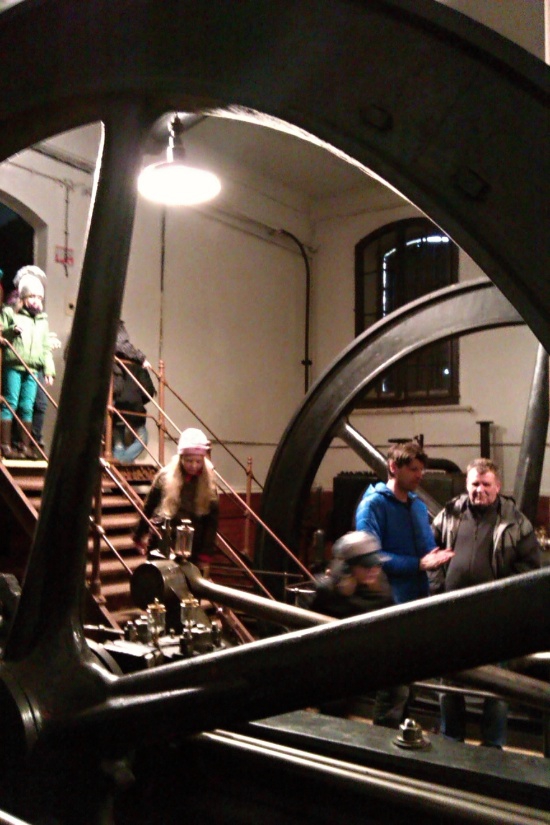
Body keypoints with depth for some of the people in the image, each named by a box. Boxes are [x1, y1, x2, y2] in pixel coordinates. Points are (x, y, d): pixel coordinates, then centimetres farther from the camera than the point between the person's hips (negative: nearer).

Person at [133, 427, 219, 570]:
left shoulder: (208, 484, -3)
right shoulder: (165, 477, -6)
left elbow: (211, 521, -2)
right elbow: (148, 509, 5)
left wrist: (206, 555, -5)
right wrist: (139, 536, 12)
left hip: (193, 551, 1)